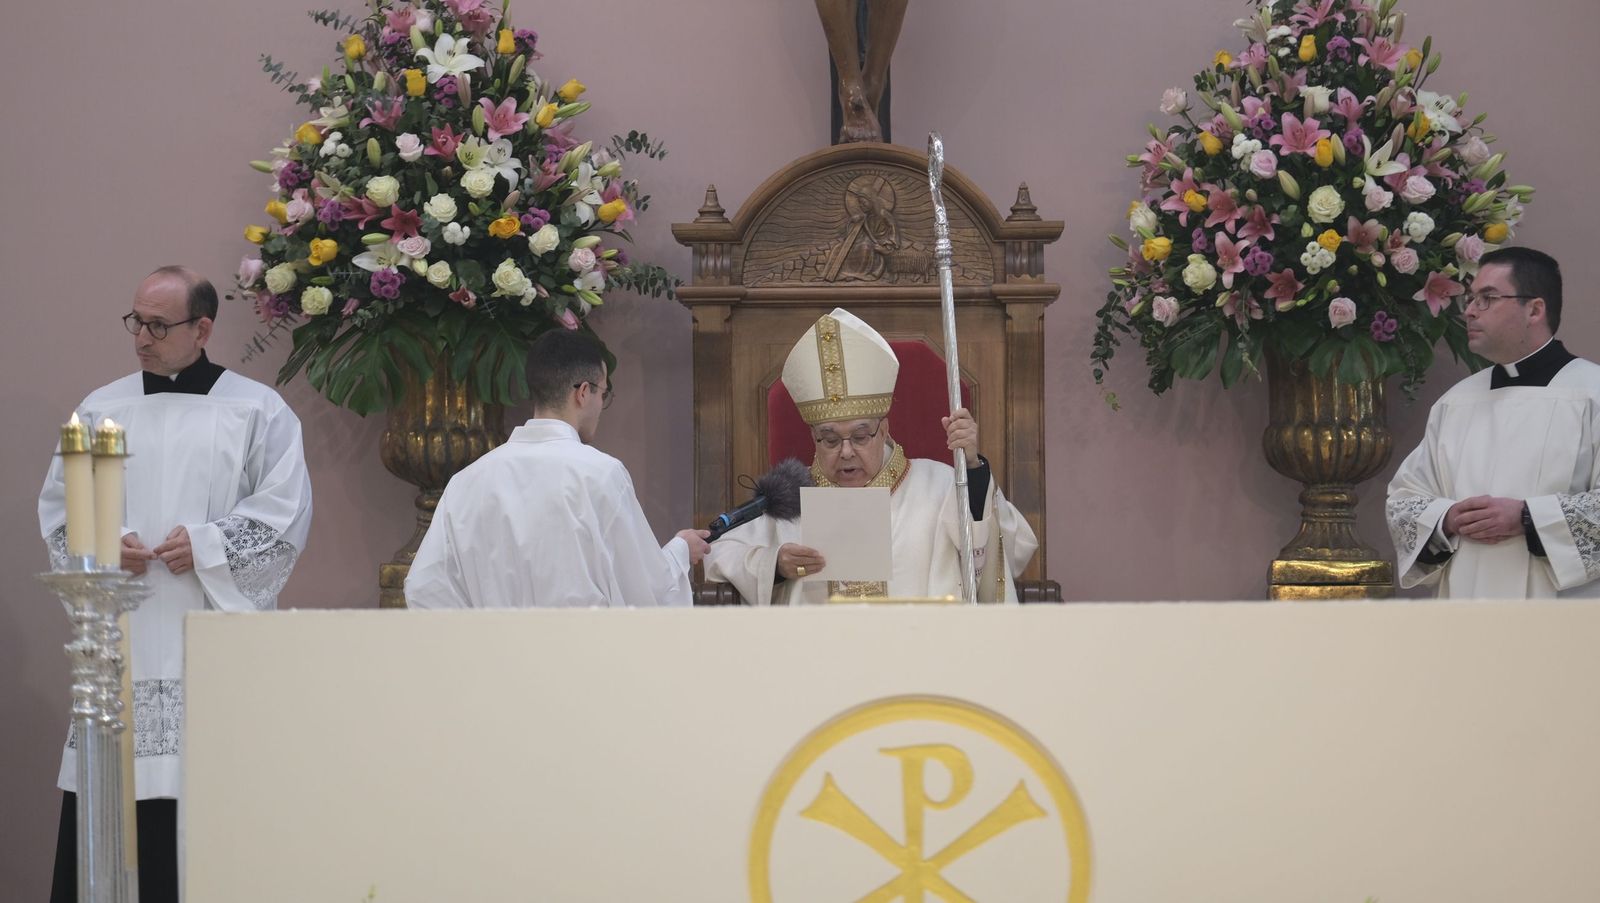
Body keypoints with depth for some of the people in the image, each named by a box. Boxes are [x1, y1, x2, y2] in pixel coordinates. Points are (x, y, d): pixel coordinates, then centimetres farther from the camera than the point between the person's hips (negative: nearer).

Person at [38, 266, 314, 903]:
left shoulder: (257, 411, 4)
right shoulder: (101, 409, 14)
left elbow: (286, 514, -1)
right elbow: (58, 508, 14)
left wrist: (207, 545, -12)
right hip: (123, 640, 3)